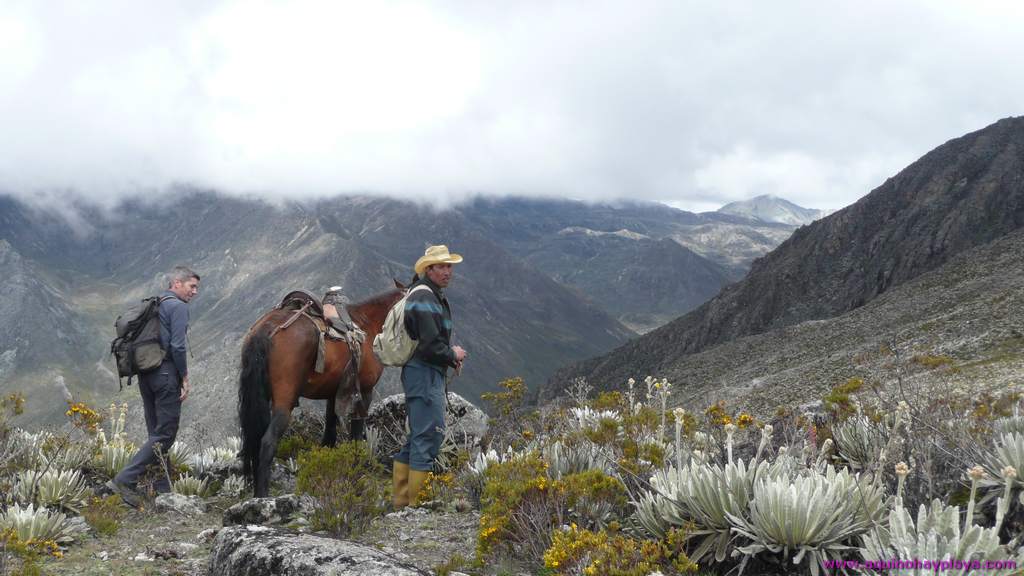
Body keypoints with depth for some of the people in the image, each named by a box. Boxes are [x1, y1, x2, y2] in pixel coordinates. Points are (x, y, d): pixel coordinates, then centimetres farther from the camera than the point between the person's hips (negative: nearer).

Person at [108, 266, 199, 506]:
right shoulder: (178, 306, -7)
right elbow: (177, 346, -17)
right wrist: (185, 377, -9)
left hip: (145, 375, 9)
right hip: (166, 373, -9)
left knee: (156, 434, 12)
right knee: (165, 434, -6)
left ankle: (162, 490, 16)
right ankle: (124, 480, -12)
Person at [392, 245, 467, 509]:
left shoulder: (433, 296, 19)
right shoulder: (425, 298, -15)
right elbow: (430, 345, -23)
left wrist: (451, 356, 10)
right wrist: (453, 355, -6)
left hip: (426, 374, 11)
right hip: (425, 375, -11)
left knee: (418, 437, 15)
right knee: (429, 436, -9)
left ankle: (401, 500, 22)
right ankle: (418, 504, -4)